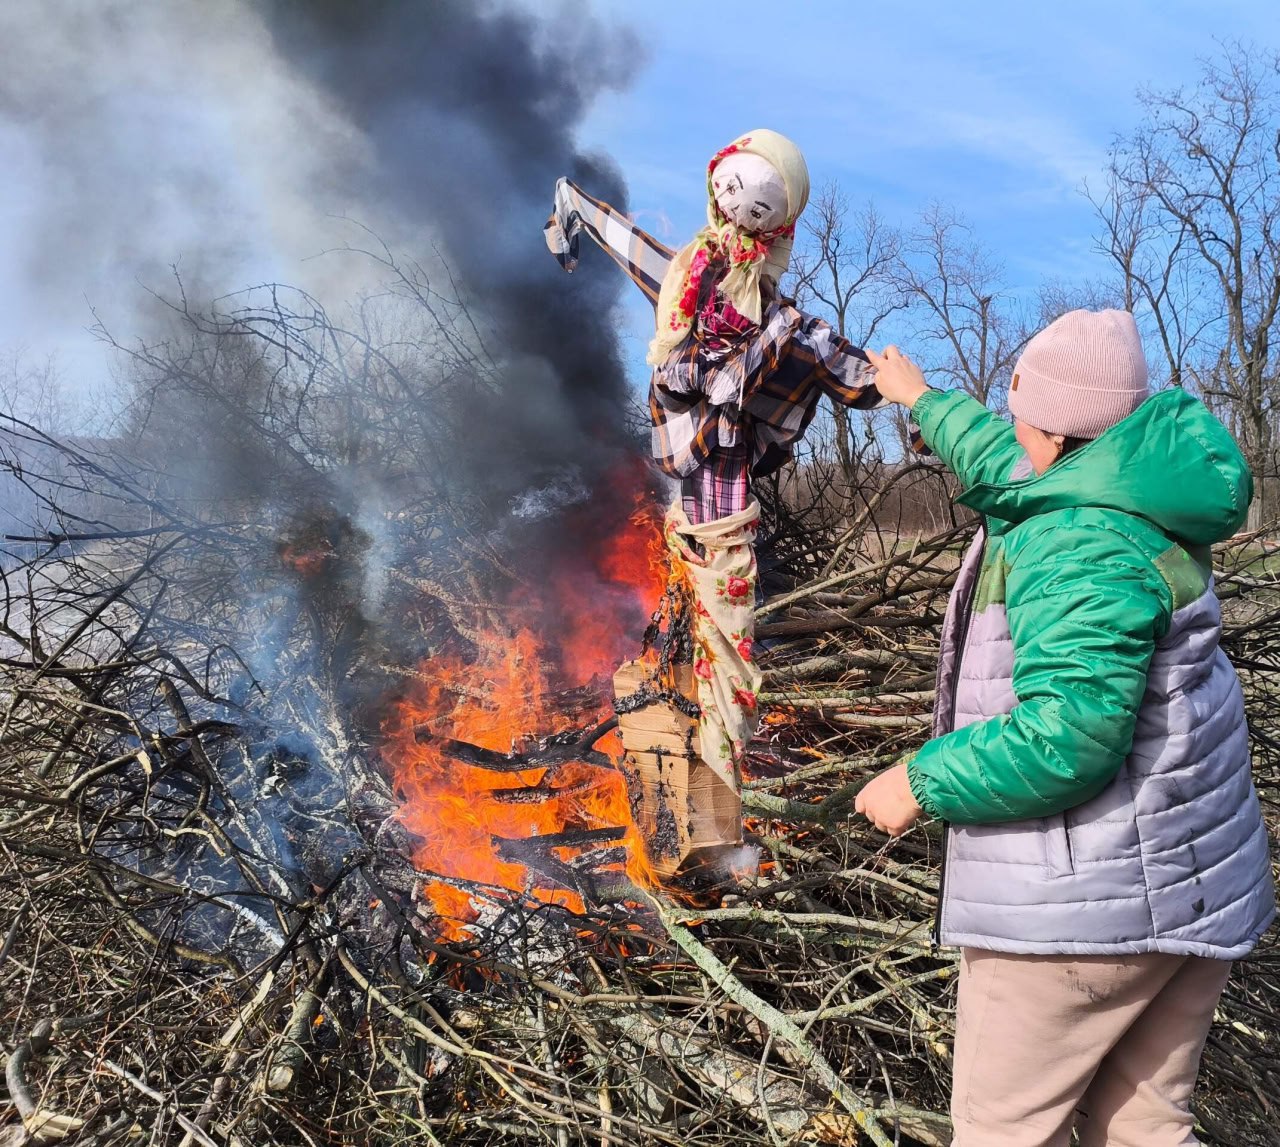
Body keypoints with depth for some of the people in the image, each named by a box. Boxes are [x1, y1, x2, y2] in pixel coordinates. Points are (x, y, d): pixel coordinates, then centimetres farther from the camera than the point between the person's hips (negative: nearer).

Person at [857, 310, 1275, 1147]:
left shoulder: (1080, 542, -23)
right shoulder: (1125, 502, 8)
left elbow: (1069, 734, -31)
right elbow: (1005, 463, 28)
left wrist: (925, 782, -18)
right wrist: (923, 400, 42)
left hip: (1089, 902, -10)